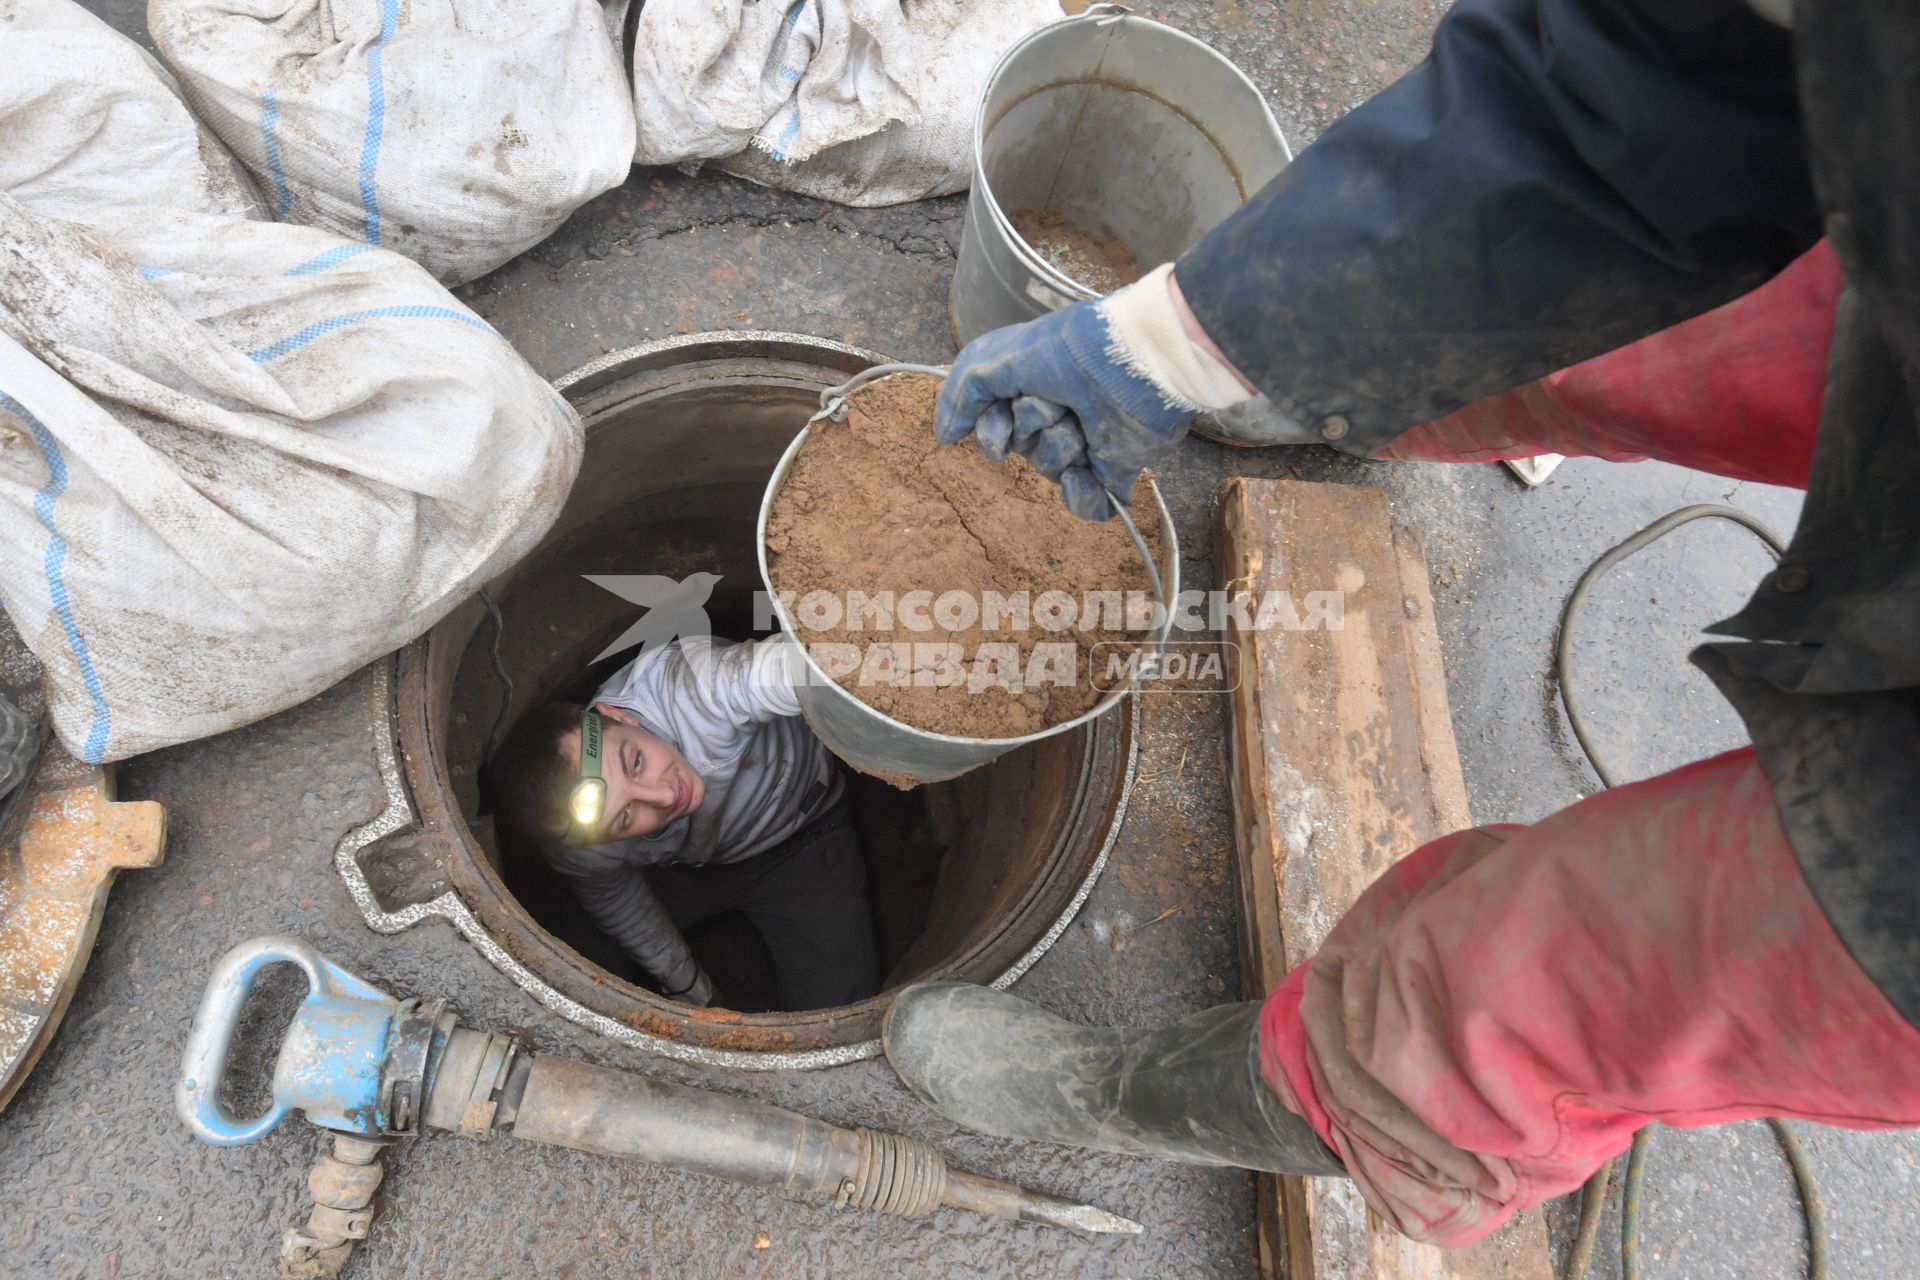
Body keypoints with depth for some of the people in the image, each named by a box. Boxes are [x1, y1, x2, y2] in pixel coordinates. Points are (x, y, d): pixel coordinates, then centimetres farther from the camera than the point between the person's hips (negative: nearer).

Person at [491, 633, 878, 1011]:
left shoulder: (683, 683, -45)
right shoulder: (581, 850, -30)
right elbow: (610, 893, -7)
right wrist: (690, 988, 6)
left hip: (800, 842, -2)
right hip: (681, 864, 2)